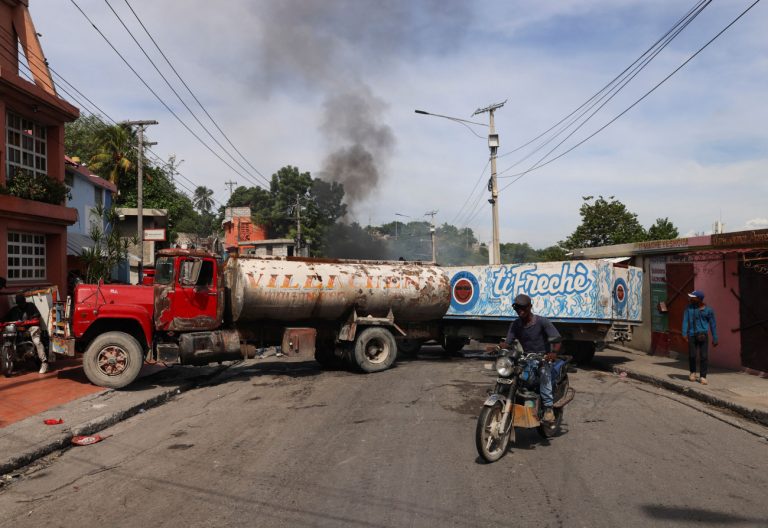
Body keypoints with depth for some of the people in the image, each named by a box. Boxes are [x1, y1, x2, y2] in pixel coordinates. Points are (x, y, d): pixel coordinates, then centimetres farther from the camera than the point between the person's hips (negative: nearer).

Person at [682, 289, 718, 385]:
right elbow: (685, 321, -2)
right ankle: (692, 372, 25)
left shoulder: (708, 310, 0)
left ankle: (703, 377, 4)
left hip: (703, 335, -1)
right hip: (692, 335, 1)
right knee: (692, 355, 1)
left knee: (703, 356, -4)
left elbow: (713, 324, 5)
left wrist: (715, 339, 5)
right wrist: (684, 333, -13)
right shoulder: (689, 308, 3)